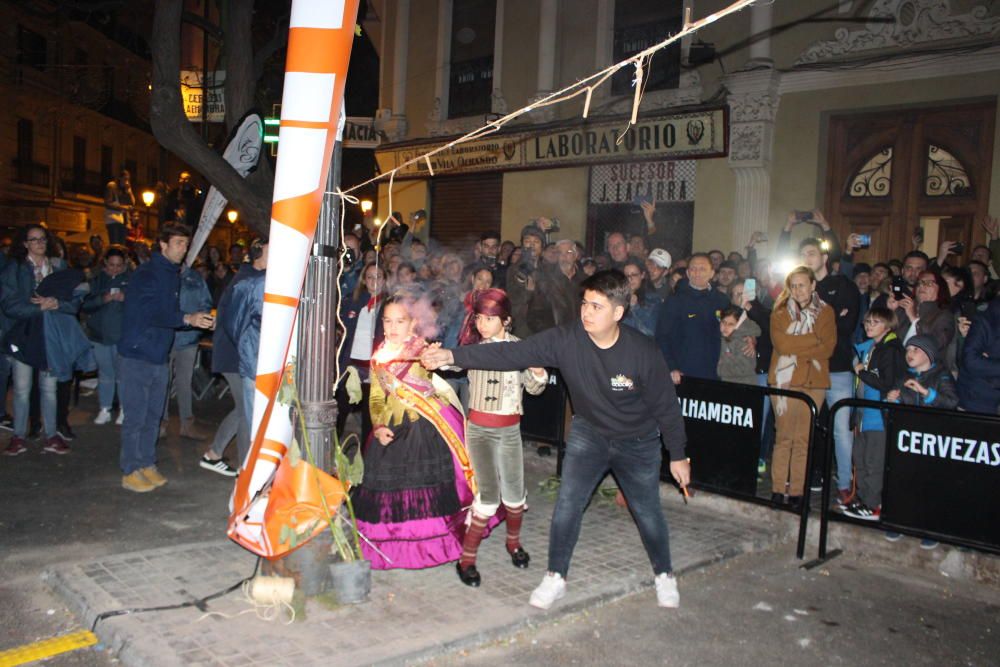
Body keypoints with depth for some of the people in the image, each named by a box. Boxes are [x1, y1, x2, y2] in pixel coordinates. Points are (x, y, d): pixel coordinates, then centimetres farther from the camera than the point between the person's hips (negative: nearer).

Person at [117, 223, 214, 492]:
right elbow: (152, 314, -26)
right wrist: (187, 319, -37)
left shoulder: (174, 274, 12)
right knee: (135, 417, -1)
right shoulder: (146, 274, -14)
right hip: (137, 356, -8)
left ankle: (147, 465, 25)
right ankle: (130, 472, 10)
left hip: (159, 357, 8)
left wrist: (198, 319, -1)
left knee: (153, 416, 14)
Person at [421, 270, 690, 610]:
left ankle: (664, 575, 36)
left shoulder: (643, 351, -28)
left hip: (639, 442, -2)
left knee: (647, 511, 10)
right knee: (568, 503, -3)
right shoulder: (566, 339, -24)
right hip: (589, 433, 2)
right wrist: (452, 355, -39)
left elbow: (666, 406, -15)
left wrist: (678, 455, -5)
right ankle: (555, 578, 17)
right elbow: (512, 353, -29)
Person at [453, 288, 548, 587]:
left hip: (510, 429, 3)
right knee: (488, 495, -11)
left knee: (514, 493, 9)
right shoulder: (475, 346, -5)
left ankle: (514, 541, 38)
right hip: (480, 428, -3)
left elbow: (534, 388, 9)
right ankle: (466, 559, 2)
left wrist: (538, 372, -13)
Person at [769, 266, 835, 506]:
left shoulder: (825, 312, 11)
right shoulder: (780, 312, 8)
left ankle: (796, 490, 4)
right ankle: (778, 488, 3)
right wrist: (813, 339, -8)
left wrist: (795, 347, -9)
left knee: (803, 439, -1)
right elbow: (781, 344, -8)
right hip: (784, 379, -1)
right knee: (783, 436, -1)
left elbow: (828, 347, -2)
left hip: (813, 381, 1)